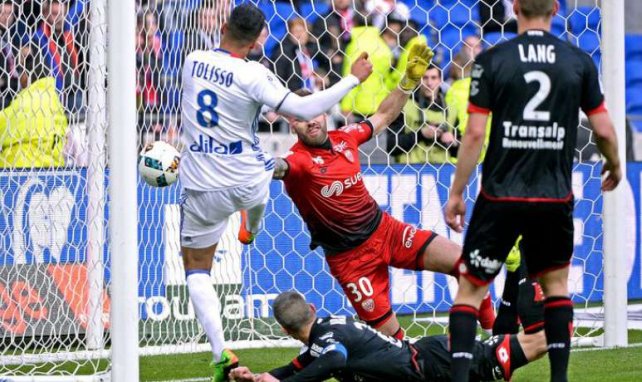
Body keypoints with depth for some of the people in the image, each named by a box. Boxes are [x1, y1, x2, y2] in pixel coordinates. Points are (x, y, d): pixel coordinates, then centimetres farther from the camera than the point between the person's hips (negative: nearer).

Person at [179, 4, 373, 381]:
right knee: (276, 164, 37)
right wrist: (354, 79, -15)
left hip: (203, 190, 1)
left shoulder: (193, 62, -5)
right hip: (248, 184, -1)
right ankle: (251, 230, 66)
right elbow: (303, 109, -22)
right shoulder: (252, 75, -19)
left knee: (197, 268, 14)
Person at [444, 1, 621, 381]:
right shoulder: (579, 61, 0)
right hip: (555, 197, 2)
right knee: (556, 282, 21)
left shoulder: (492, 61, -5)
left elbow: (475, 134, -8)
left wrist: (456, 193, 0)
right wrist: (614, 167, 24)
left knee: (470, 288, 7)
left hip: (501, 196, -2)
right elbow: (604, 130, 3)